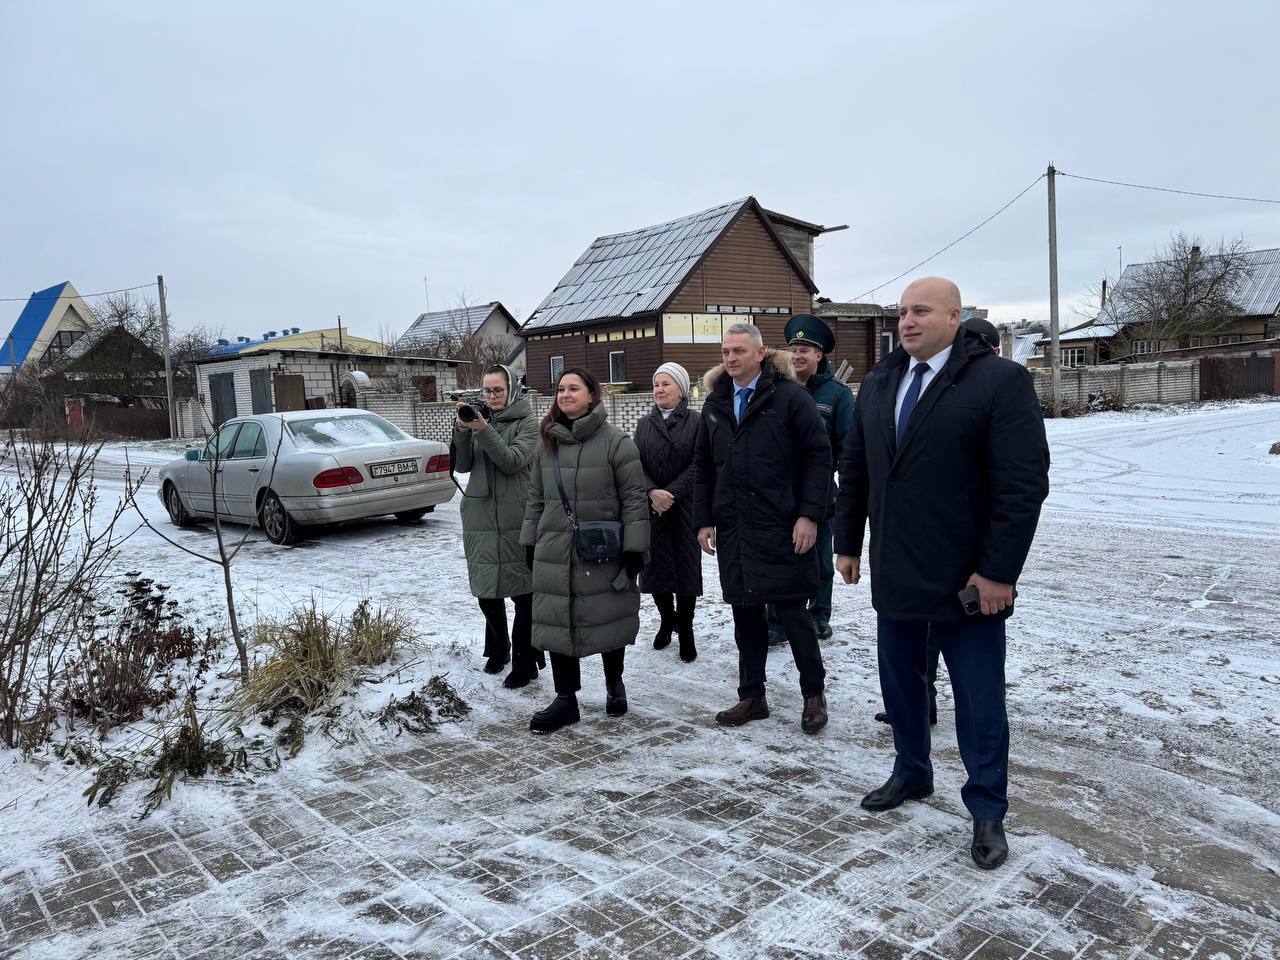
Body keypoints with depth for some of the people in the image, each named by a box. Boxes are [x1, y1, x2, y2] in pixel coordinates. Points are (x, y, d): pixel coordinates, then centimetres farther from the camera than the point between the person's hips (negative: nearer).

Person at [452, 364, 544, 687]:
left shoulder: (526, 422, -1)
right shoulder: (480, 417, 12)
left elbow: (512, 461, -14)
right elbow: (462, 465, 5)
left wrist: (483, 430, -21)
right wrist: (462, 430, -9)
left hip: (515, 519, -5)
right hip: (480, 516, 5)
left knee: (523, 592, -3)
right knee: (486, 590, 12)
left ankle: (524, 663, 5)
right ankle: (497, 650, 32)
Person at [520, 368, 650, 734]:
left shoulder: (616, 442, -7)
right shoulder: (548, 444, 9)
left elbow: (634, 499, -8)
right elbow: (536, 498, 15)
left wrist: (634, 549, -12)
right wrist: (530, 544, 13)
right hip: (554, 553, 4)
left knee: (608, 621, 10)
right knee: (556, 623, 5)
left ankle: (614, 684, 33)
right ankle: (565, 699, 17)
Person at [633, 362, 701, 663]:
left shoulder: (696, 422, -2)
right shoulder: (645, 424, 11)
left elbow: (697, 466, -9)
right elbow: (637, 465, 3)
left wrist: (670, 494, -16)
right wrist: (653, 492, -15)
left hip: (686, 506, -3)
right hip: (652, 507, 4)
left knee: (686, 567, -1)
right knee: (655, 566, 7)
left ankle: (685, 632, 11)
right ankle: (667, 620, 28)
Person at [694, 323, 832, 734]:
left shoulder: (789, 396, -5)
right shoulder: (715, 403, 12)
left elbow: (819, 454, -7)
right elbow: (703, 467, 16)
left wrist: (809, 515, -13)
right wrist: (703, 520, 10)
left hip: (781, 528, -5)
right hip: (732, 530, 5)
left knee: (792, 612, 2)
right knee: (745, 615, 11)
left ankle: (814, 694, 20)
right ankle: (751, 697, 24)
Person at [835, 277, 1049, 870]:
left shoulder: (1000, 380, -11)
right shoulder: (878, 383, 9)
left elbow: (1024, 484, -15)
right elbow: (855, 470, 14)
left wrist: (998, 571, -17)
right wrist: (848, 543, 12)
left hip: (967, 580, -6)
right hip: (894, 575, 6)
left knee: (979, 701, 6)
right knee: (900, 682, 19)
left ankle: (987, 810, 24)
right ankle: (911, 773, 40)